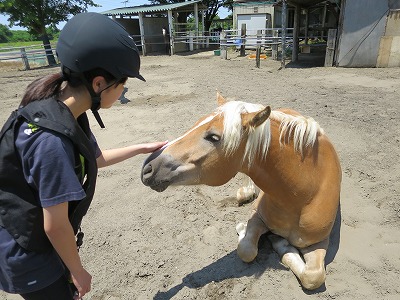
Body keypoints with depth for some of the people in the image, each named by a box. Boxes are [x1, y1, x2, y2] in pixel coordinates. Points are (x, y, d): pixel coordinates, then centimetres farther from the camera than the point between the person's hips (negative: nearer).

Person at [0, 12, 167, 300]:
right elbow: (55, 225, -27)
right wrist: (78, 271, -11)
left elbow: (96, 158, 9)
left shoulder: (67, 112, -8)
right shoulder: (52, 140, -36)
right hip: (27, 254, -7)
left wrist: (141, 148, 11)